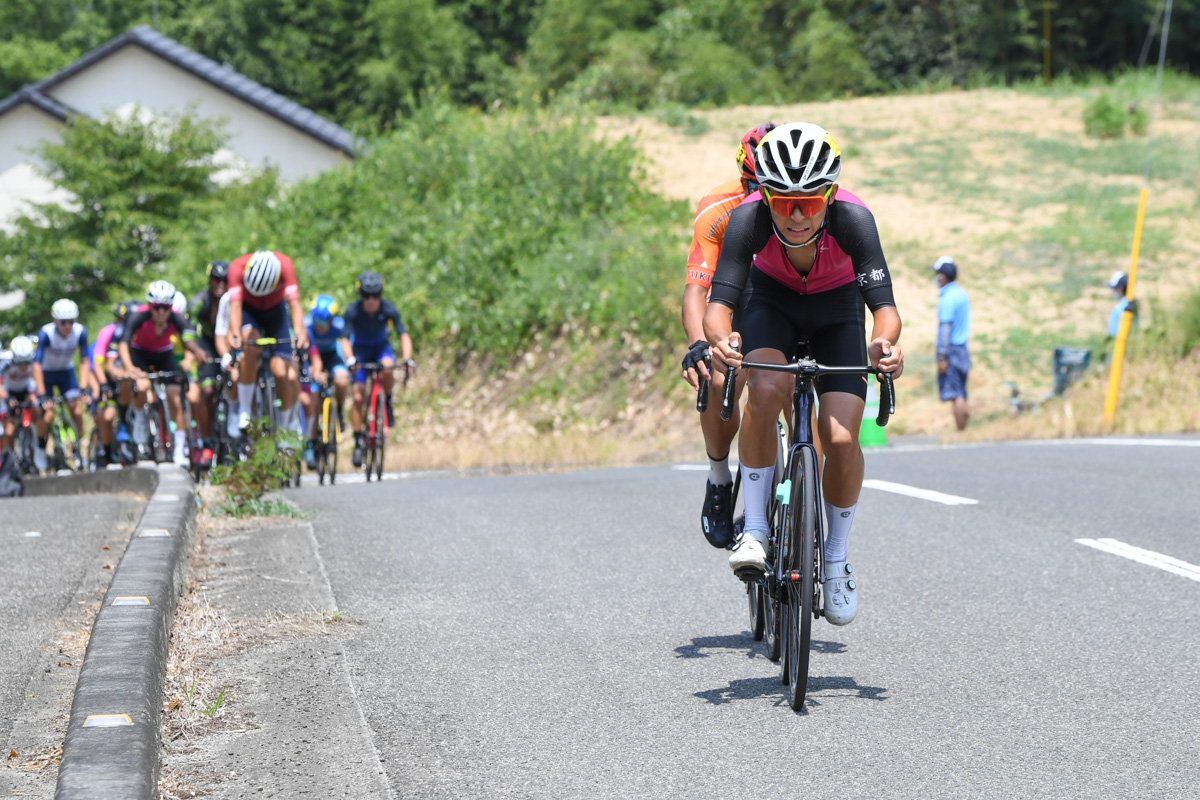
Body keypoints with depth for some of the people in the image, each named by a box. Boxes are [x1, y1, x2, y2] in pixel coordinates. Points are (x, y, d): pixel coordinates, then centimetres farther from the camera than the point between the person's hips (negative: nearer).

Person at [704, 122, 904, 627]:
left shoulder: (854, 220, -35)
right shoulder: (748, 219, -33)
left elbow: (884, 305, -39)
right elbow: (720, 300, -38)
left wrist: (883, 343, -61)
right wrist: (720, 338, -60)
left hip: (838, 307, 0)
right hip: (772, 301, 0)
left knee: (840, 438, -16)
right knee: (765, 390, -31)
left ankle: (836, 559, 7)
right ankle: (755, 530, -17)